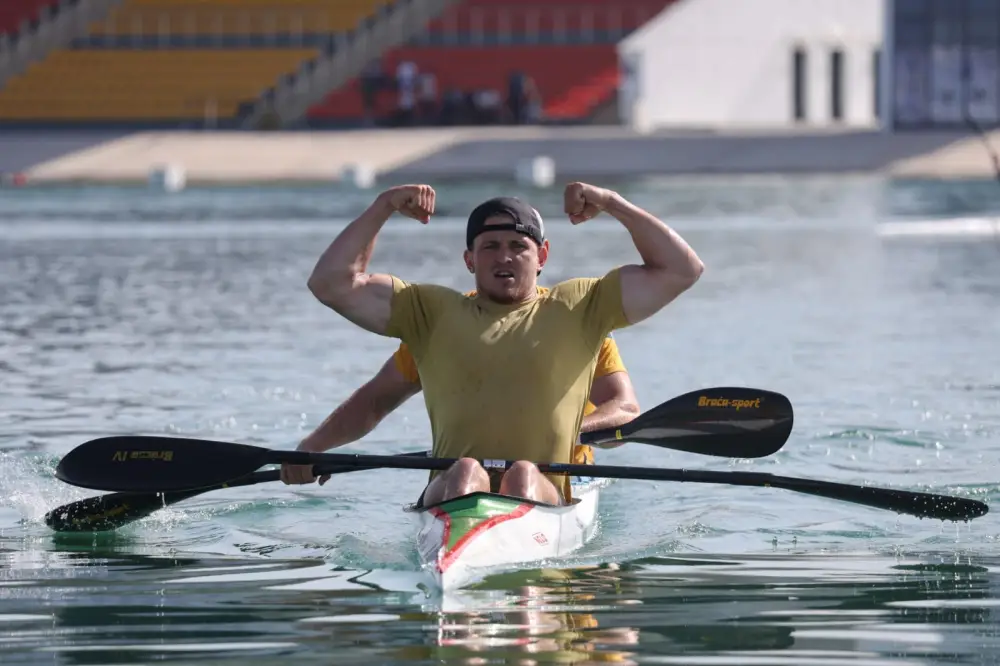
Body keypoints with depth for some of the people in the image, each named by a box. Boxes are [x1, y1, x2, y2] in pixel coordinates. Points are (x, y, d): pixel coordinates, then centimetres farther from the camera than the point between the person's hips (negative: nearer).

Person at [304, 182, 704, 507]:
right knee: (466, 473, -34)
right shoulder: (434, 312, 22)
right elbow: (332, 283, 15)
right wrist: (384, 207, 12)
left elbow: (681, 270, 18)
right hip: (449, 495, 0)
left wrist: (612, 204, 12)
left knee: (525, 476, -34)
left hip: (547, 497, 0)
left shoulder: (577, 308, 21)